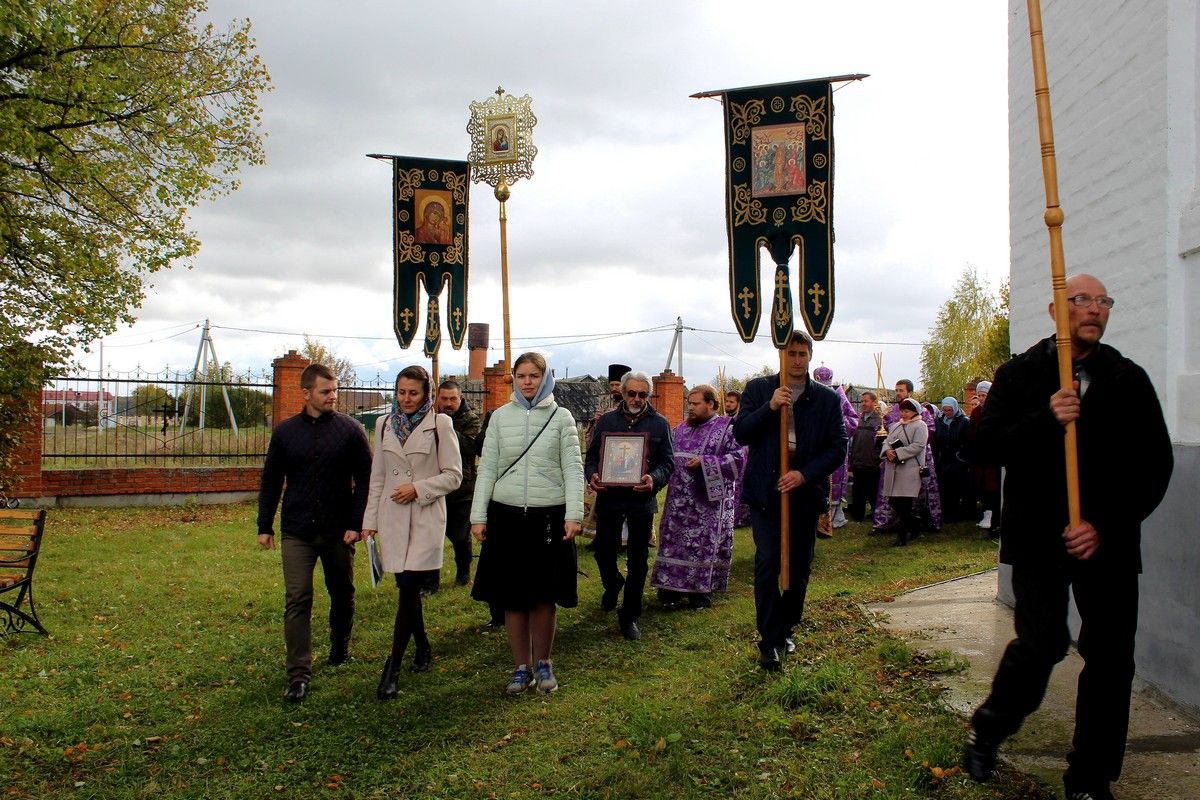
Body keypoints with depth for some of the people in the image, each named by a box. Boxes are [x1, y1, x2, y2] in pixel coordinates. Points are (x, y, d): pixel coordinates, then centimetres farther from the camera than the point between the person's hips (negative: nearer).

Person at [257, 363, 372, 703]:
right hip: (296, 532, 1)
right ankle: (299, 674, 0)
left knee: (342, 594, 15)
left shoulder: (350, 429, -3)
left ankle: (340, 647, 38)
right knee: (297, 601, -4)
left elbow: (364, 480, -3)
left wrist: (356, 524, -10)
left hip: (338, 531, 0)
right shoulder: (285, 431, 4)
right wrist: (264, 526, 7)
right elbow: (271, 481, 10)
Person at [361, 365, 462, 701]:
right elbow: (377, 477, 14)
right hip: (392, 517, 4)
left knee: (409, 588, -9)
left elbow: (453, 475, -3)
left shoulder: (440, 424, -3)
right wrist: (370, 520, 11)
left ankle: (391, 670, -5)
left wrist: (418, 488, -14)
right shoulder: (384, 424, 10)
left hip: (425, 517, -4)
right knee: (408, 588, 10)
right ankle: (422, 648, 31)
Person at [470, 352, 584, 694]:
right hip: (506, 515, 1)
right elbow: (487, 468, 5)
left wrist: (573, 515, -12)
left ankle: (543, 663, 24)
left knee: (543, 596, 6)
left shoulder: (561, 417, 2)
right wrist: (478, 516, 0)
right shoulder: (500, 416, 6)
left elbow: (573, 467, -2)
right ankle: (521, 667, 21)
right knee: (512, 596, 7)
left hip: (548, 515, -1)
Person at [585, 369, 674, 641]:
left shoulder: (659, 424, 2)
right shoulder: (607, 420, 6)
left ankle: (629, 616, 18)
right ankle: (612, 585, 43)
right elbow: (592, 456, 7)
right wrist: (592, 475, -15)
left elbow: (667, 463, -1)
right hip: (608, 497, 1)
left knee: (638, 560, 5)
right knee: (604, 552, 8)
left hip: (642, 499, -1)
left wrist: (654, 479, -22)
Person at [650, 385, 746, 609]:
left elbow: (738, 457, -14)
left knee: (705, 542, 0)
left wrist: (704, 462, -19)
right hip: (680, 500, 5)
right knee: (674, 540, 7)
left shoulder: (727, 428, -5)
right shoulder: (680, 429, 14)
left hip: (709, 500, -5)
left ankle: (703, 588, 12)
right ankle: (674, 584, 17)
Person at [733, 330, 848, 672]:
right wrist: (769, 407, -17)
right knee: (768, 563, -10)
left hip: (805, 492, 2)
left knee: (799, 567, 10)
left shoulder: (827, 399, 5)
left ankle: (784, 629, 29)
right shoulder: (758, 389, 4)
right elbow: (740, 433, -3)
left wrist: (804, 474, -12)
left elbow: (837, 448, 1)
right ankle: (769, 642, -4)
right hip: (765, 491, -2)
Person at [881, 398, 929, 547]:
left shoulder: (920, 426, -3)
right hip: (893, 469, 7)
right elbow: (887, 441, 15)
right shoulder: (896, 426, 20)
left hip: (910, 470, -7)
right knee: (893, 501, 7)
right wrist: (887, 451, -8)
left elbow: (917, 446, -14)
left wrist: (897, 454, -17)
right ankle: (915, 527, 25)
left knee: (904, 504, -7)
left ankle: (903, 534, 4)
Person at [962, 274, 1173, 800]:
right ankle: (986, 731, 15)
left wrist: (1105, 525, -8)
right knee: (1042, 642, -12)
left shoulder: (1130, 380, 6)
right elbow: (990, 443, -4)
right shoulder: (1020, 374, 4)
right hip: (1039, 537, -2)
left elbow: (1155, 464, 3)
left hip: (1108, 541, 3)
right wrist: (1045, 420, -20)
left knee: (1110, 658, 3)